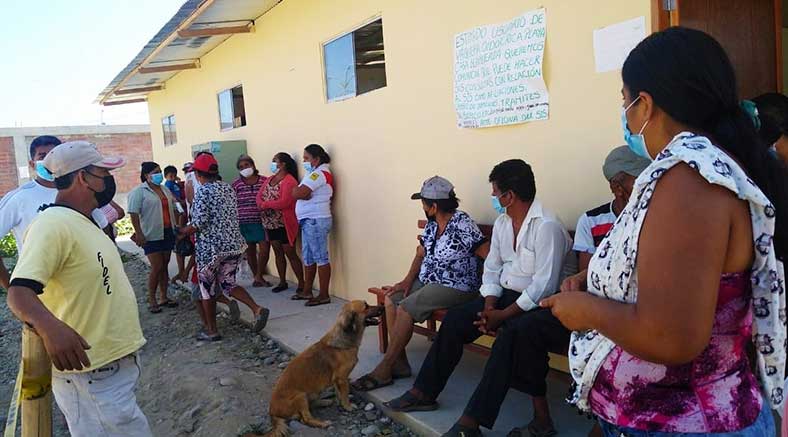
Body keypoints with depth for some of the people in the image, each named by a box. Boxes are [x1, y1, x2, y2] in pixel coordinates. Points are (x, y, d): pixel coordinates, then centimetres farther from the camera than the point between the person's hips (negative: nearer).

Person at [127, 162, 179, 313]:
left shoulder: (165, 190, 13)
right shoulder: (139, 192, -7)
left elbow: (173, 208, 19)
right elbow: (134, 214, -13)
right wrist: (138, 233, -19)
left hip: (168, 233, 6)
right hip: (151, 235, -6)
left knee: (164, 266, 10)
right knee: (157, 268, -6)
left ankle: (163, 297, 19)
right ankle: (151, 300, 7)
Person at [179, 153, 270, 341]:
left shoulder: (203, 191, -13)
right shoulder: (228, 188, 9)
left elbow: (199, 224, -18)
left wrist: (181, 232, -2)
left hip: (210, 247, -7)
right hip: (234, 244, 7)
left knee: (207, 289, 10)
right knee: (228, 283, 17)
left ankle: (211, 331, 18)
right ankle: (257, 309, -2)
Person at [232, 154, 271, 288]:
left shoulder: (264, 181, 0)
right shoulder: (236, 184, 3)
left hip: (261, 221, -1)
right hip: (243, 222, 1)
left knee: (264, 249, -8)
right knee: (250, 251, 9)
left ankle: (259, 276, 11)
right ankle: (256, 277, 24)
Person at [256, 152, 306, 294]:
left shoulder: (289, 181, -14)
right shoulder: (270, 179, 13)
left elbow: (284, 202, -24)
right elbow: (259, 195, 10)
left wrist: (265, 204, -13)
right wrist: (262, 205, -13)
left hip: (284, 224, -8)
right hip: (270, 223, 8)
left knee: (290, 253, -5)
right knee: (278, 253, 14)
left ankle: (301, 284, 3)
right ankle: (282, 282, 25)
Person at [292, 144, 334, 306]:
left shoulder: (319, 173, -12)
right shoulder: (316, 173, 20)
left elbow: (298, 193, -21)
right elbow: (301, 194, 13)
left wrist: (296, 190, -1)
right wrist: (300, 191, -7)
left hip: (315, 220, -10)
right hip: (309, 221, 10)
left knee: (321, 258, -6)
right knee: (308, 258, 15)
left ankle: (324, 295, -2)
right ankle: (307, 291, 25)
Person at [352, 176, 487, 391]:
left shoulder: (462, 225, -20)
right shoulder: (432, 224, 7)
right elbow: (420, 255, 14)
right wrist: (408, 280, 0)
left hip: (456, 288, -9)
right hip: (428, 280, 9)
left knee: (405, 308, -22)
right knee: (391, 298, -2)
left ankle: (384, 370, -9)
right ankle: (399, 363, 1)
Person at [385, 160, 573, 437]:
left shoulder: (547, 226, -19)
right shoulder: (502, 222, 8)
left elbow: (543, 286, -23)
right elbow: (492, 268, 9)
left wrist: (502, 316, -20)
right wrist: (489, 307, -8)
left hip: (539, 304, -8)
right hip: (506, 294, 8)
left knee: (512, 333, -35)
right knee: (455, 319, -5)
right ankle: (424, 392, 6)